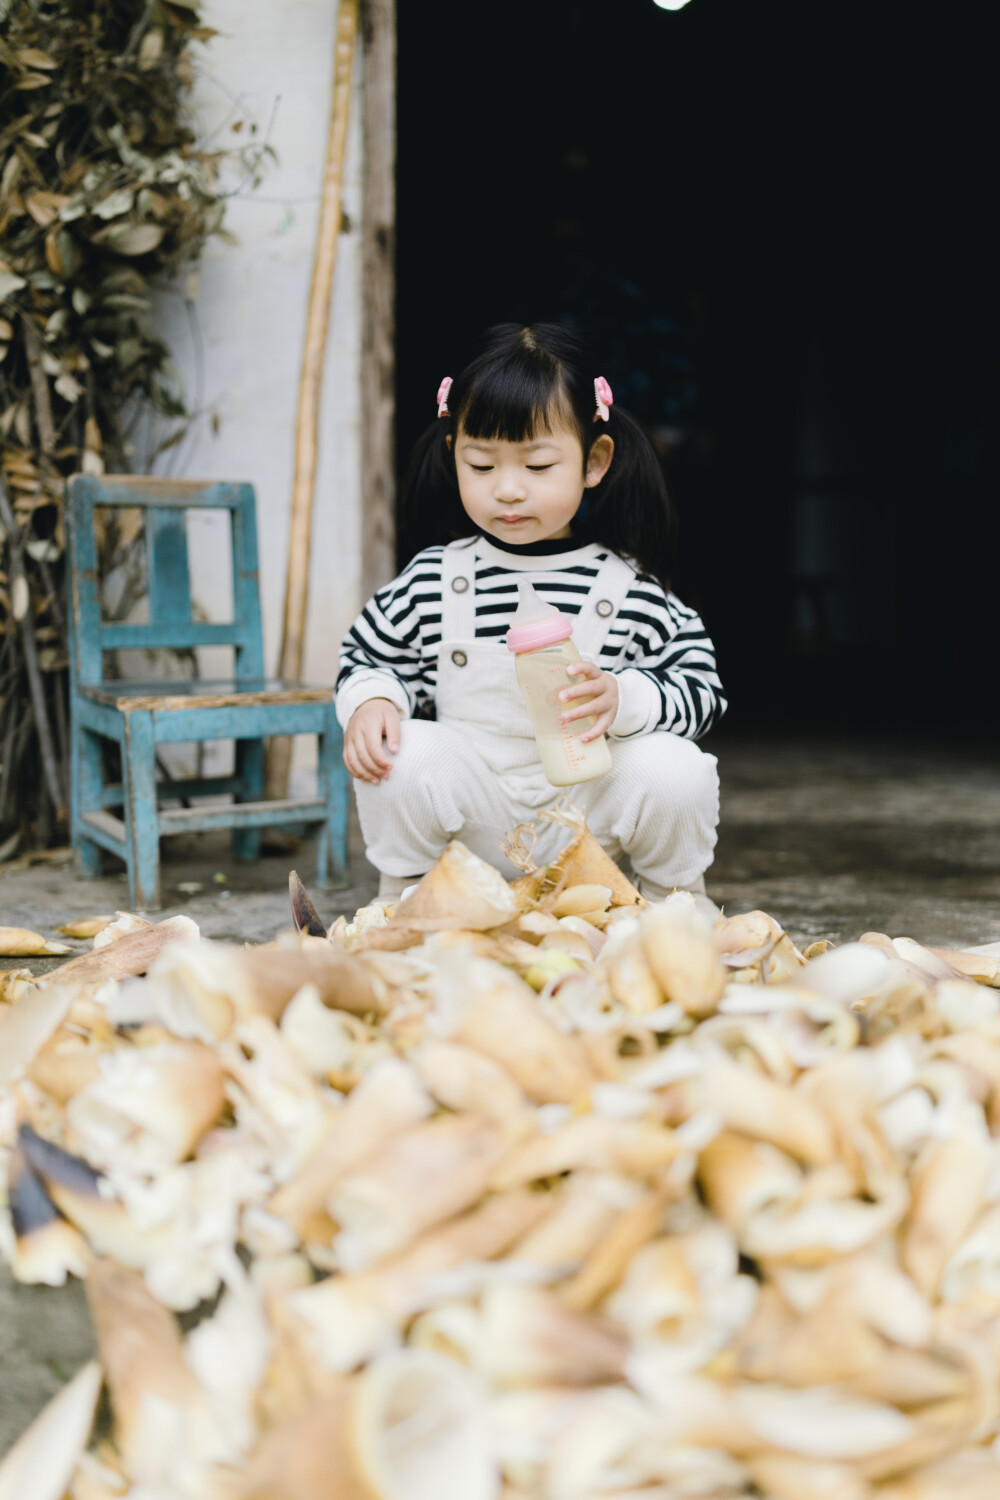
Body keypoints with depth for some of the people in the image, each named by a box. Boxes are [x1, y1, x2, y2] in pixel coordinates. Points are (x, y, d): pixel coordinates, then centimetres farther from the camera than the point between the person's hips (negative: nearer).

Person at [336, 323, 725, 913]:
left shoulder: (630, 588, -8)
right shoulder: (432, 581, -3)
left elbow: (701, 689, -7)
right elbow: (370, 655, 10)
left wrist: (625, 698, -27)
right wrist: (369, 702, -13)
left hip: (591, 808, -1)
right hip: (475, 812, 1)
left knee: (677, 772, -26)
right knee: (403, 757, -26)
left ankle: (673, 900, 7)